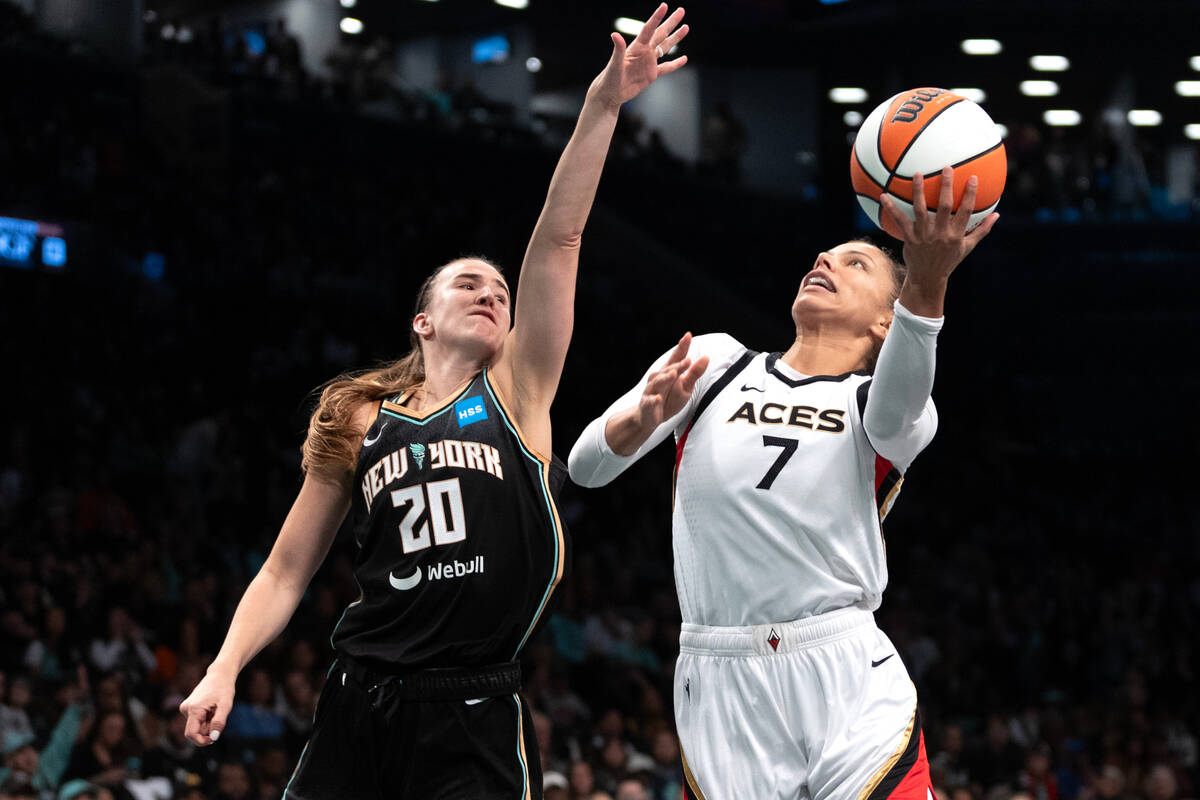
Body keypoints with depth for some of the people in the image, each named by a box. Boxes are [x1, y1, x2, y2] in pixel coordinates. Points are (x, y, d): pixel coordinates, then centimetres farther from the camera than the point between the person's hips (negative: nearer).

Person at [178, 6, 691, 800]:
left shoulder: (517, 391, 8)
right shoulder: (361, 423, 12)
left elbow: (558, 237, -1)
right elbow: (287, 571, 14)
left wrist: (602, 106, -10)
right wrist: (224, 670, 0)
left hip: (475, 723, -1)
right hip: (358, 705, 1)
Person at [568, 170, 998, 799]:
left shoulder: (889, 406, 8)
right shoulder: (713, 361, 12)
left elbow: (893, 412, -18)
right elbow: (585, 466, 2)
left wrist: (926, 281, -38)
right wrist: (643, 417, -21)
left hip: (850, 683, -1)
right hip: (721, 689, 1)